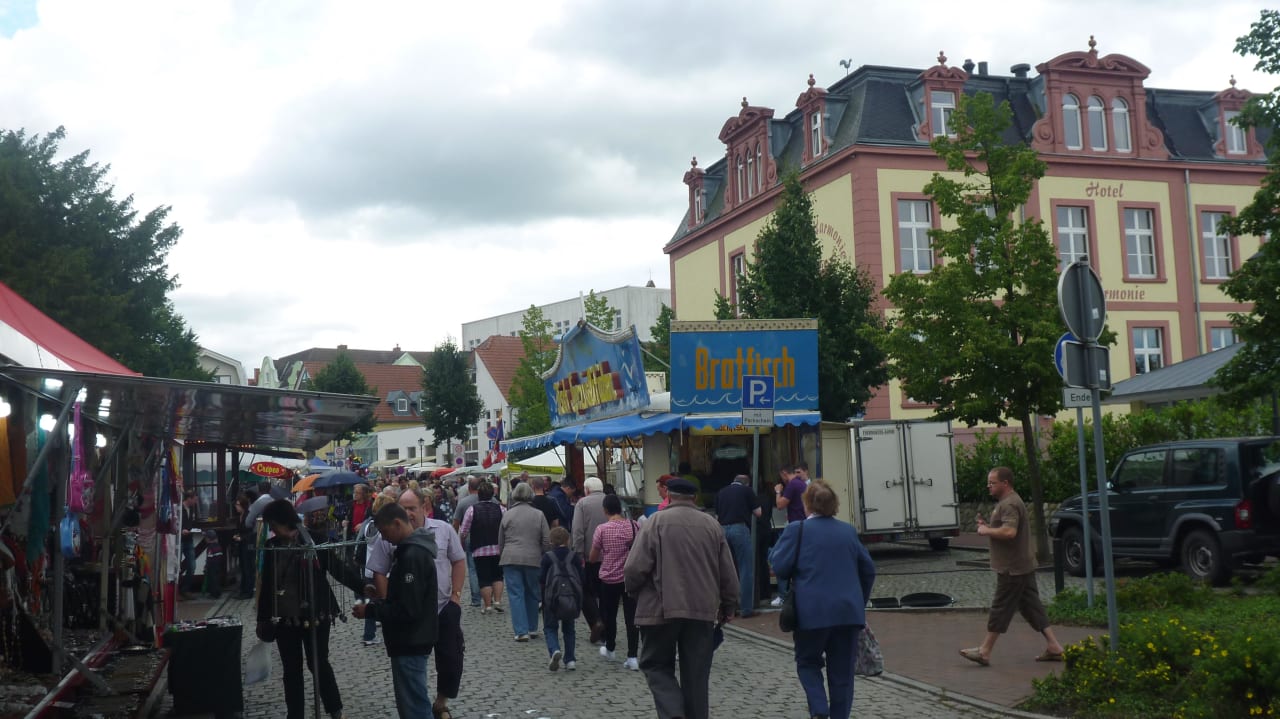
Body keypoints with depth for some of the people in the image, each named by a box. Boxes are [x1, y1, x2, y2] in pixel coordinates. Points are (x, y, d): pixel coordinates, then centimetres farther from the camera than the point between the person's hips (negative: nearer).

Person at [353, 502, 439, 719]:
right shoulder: (414, 549, 11)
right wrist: (377, 603, 7)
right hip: (412, 640, 10)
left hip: (410, 643, -10)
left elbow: (407, 610, -24)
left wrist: (370, 610, -14)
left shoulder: (412, 556, -21)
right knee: (416, 701, 18)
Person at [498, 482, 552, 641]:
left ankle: (521, 631, -5)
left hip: (511, 558, -1)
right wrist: (545, 559, 15)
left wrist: (502, 554, 27)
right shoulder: (538, 515, 2)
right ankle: (532, 629, 22)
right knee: (532, 594, 15)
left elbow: (500, 541, 11)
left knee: (516, 595, 1)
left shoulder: (507, 515, 3)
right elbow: (547, 541, 2)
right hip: (533, 559, 1)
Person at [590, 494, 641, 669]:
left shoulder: (602, 529, -10)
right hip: (632, 578, 2)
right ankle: (632, 657, -2)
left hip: (610, 578, -2)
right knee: (631, 617, 3)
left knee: (609, 615, 17)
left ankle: (609, 650, 34)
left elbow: (592, 558, -2)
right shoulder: (635, 526, -3)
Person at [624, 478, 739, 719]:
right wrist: (728, 606, 21)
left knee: (657, 665, 10)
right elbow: (728, 573, 9)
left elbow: (635, 568, -11)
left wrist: (632, 589, 9)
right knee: (696, 673, 11)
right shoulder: (712, 525, 7)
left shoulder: (657, 521, -5)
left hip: (662, 608, -3)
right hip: (703, 609, 3)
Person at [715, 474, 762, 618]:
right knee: (746, 569, 1)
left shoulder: (721, 493, 16)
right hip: (740, 529, -4)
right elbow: (758, 512, 8)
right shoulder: (747, 491, 6)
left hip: (723, 530, 4)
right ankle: (746, 608, 0)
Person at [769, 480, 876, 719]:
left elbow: (779, 567, -7)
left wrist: (777, 547, 12)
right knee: (842, 670, 10)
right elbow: (868, 569, 13)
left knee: (808, 662, 13)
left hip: (812, 611, -3)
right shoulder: (848, 531, 9)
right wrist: (860, 602, 24)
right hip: (849, 611, 3)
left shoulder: (797, 530, -4)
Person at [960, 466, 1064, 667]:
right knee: (1032, 607, 12)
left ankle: (984, 651, 4)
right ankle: (1053, 647, 13)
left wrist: (986, 531, -18)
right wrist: (988, 525, 9)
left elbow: (1009, 531, -32)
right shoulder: (1008, 502, 17)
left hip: (1012, 568, -11)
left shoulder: (1009, 504, -18)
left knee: (1000, 608, -3)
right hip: (1024, 566, 11)